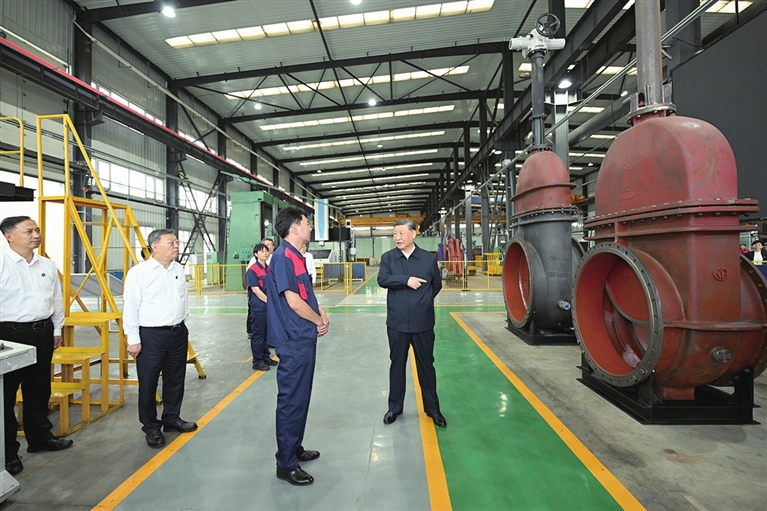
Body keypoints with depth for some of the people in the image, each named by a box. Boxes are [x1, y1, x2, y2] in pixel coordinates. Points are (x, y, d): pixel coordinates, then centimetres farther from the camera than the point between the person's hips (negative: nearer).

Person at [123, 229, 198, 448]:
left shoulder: (178, 269, 7)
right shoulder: (139, 272, -11)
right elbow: (130, 308, -11)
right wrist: (133, 339, -11)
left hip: (178, 332, 6)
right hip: (151, 335, -6)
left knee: (175, 380, 16)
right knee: (148, 383, 5)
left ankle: (172, 418, 33)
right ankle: (151, 427, 21)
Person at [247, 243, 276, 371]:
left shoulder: (270, 269, 9)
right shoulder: (252, 270, -11)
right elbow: (255, 290, -16)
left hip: (269, 306, 7)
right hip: (258, 307, -6)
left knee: (267, 332, 14)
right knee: (258, 334, 2)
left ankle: (266, 357, 27)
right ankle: (257, 361, 12)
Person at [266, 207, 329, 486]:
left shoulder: (296, 256, 12)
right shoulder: (283, 257, -17)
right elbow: (293, 301, -21)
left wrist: (320, 312, 0)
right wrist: (319, 321, -7)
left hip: (305, 339, 10)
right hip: (294, 341, -10)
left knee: (300, 398, 19)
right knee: (291, 400, 1)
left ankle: (295, 449, 35)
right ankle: (286, 464, 14)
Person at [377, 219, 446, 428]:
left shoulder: (429, 258, 0)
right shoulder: (387, 257, 0)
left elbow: (437, 285, 11)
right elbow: (382, 280, -16)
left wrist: (423, 301, 10)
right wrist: (406, 280, -21)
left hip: (423, 323, 0)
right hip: (397, 322, 1)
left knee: (426, 365, 10)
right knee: (397, 365, 13)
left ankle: (432, 408, 26)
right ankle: (395, 407, 28)